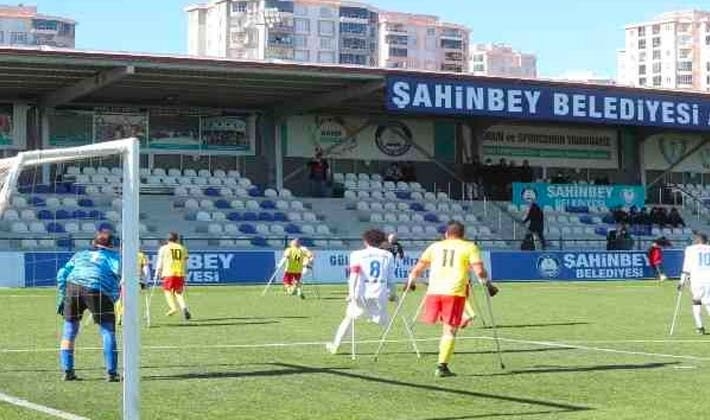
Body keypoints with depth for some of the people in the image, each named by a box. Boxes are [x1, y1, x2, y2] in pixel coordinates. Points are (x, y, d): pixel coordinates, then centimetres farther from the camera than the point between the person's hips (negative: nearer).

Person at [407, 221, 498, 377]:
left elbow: (418, 268, 18)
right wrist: (488, 284, 14)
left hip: (434, 290, 3)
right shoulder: (469, 247, 10)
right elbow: (479, 271, -2)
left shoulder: (435, 246, 19)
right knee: (450, 330, 3)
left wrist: (410, 282, 34)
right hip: (455, 292, -2)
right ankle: (442, 366, -3)